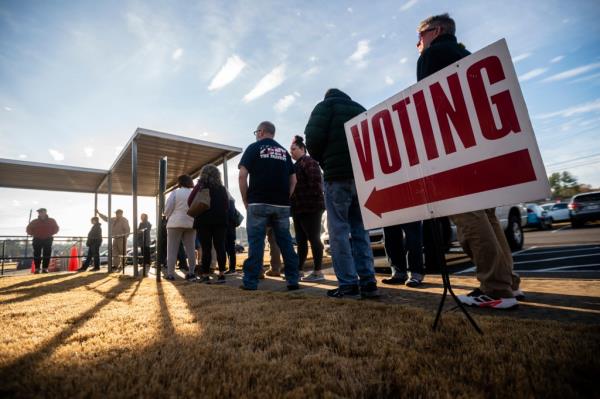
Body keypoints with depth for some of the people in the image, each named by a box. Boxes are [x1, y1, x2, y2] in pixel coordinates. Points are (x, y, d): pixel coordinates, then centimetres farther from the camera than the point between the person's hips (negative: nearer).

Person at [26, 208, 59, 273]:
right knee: (37, 254, -2)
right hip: (37, 240, 1)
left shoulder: (51, 221, 5)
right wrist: (33, 234, -2)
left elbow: (56, 228, 11)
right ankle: (37, 268, 3)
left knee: (47, 254, -3)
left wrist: (50, 233, -3)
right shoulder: (34, 222, 5)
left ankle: (45, 268, 1)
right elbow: (29, 229, 13)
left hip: (48, 240, 0)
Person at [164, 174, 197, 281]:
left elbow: (168, 208, -5)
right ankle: (191, 273, 8)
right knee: (190, 249, 7)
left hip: (176, 223, -3)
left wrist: (168, 217, 13)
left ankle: (170, 274, 2)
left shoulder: (175, 192, -2)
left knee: (172, 249, 3)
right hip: (191, 223, 3)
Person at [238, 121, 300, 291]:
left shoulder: (254, 148, 3)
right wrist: (285, 198, 13)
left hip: (258, 203, -3)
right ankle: (293, 280, 8)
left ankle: (251, 281, 4)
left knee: (256, 242, 0)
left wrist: (245, 200, 2)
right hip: (282, 205, 4)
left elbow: (242, 176, -6)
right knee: (285, 241, 7)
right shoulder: (284, 151, 16)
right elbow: (293, 180, 11)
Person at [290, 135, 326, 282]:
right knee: (301, 240, 10)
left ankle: (318, 272, 0)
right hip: (299, 209, 10)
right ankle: (298, 270, 16)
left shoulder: (309, 162, -5)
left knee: (313, 238, -6)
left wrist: (314, 200, -18)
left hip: (310, 207, -9)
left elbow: (316, 182, -16)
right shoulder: (296, 166, 23)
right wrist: (293, 204, 15)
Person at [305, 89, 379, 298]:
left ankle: (348, 284, -4)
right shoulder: (360, 109, 25)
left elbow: (313, 138, -6)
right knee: (360, 230, 8)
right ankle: (368, 282, 6)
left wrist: (323, 161, 9)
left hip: (338, 175, -5)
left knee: (339, 231, -3)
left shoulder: (326, 105, 9)